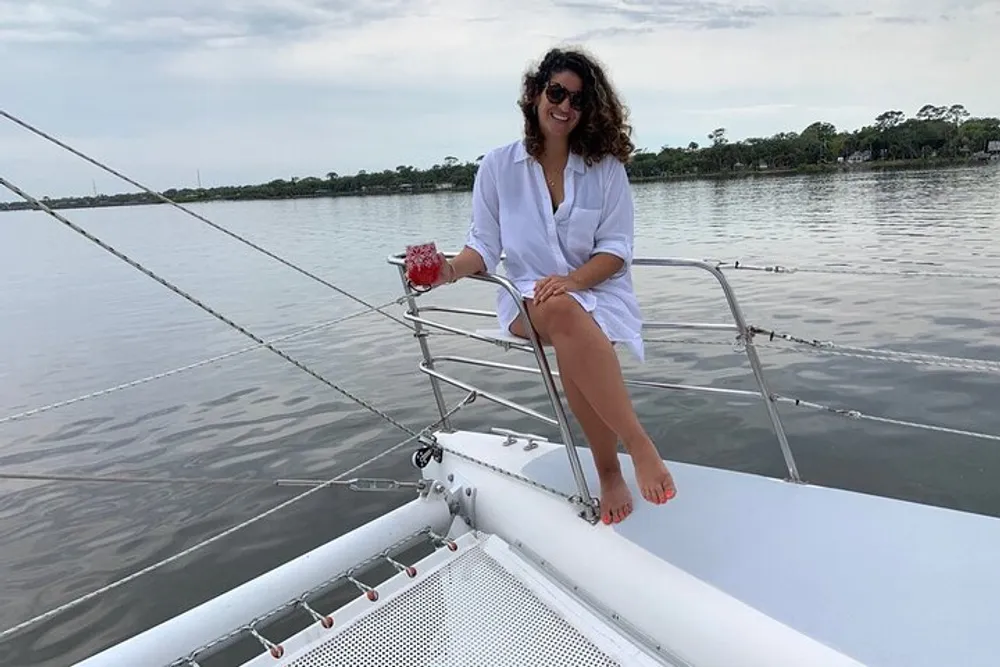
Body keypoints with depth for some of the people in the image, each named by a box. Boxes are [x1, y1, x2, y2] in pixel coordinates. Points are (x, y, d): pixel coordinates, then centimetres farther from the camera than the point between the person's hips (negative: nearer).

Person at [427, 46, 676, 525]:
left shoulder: (607, 167, 3)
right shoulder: (497, 167, 4)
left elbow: (616, 249, -1)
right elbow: (485, 245, 3)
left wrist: (573, 278, -21)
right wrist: (453, 268, -20)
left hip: (599, 292, 0)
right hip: (529, 297, 0)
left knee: (573, 350, -36)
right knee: (563, 314, -37)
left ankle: (610, 472, -20)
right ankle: (638, 444, -29)